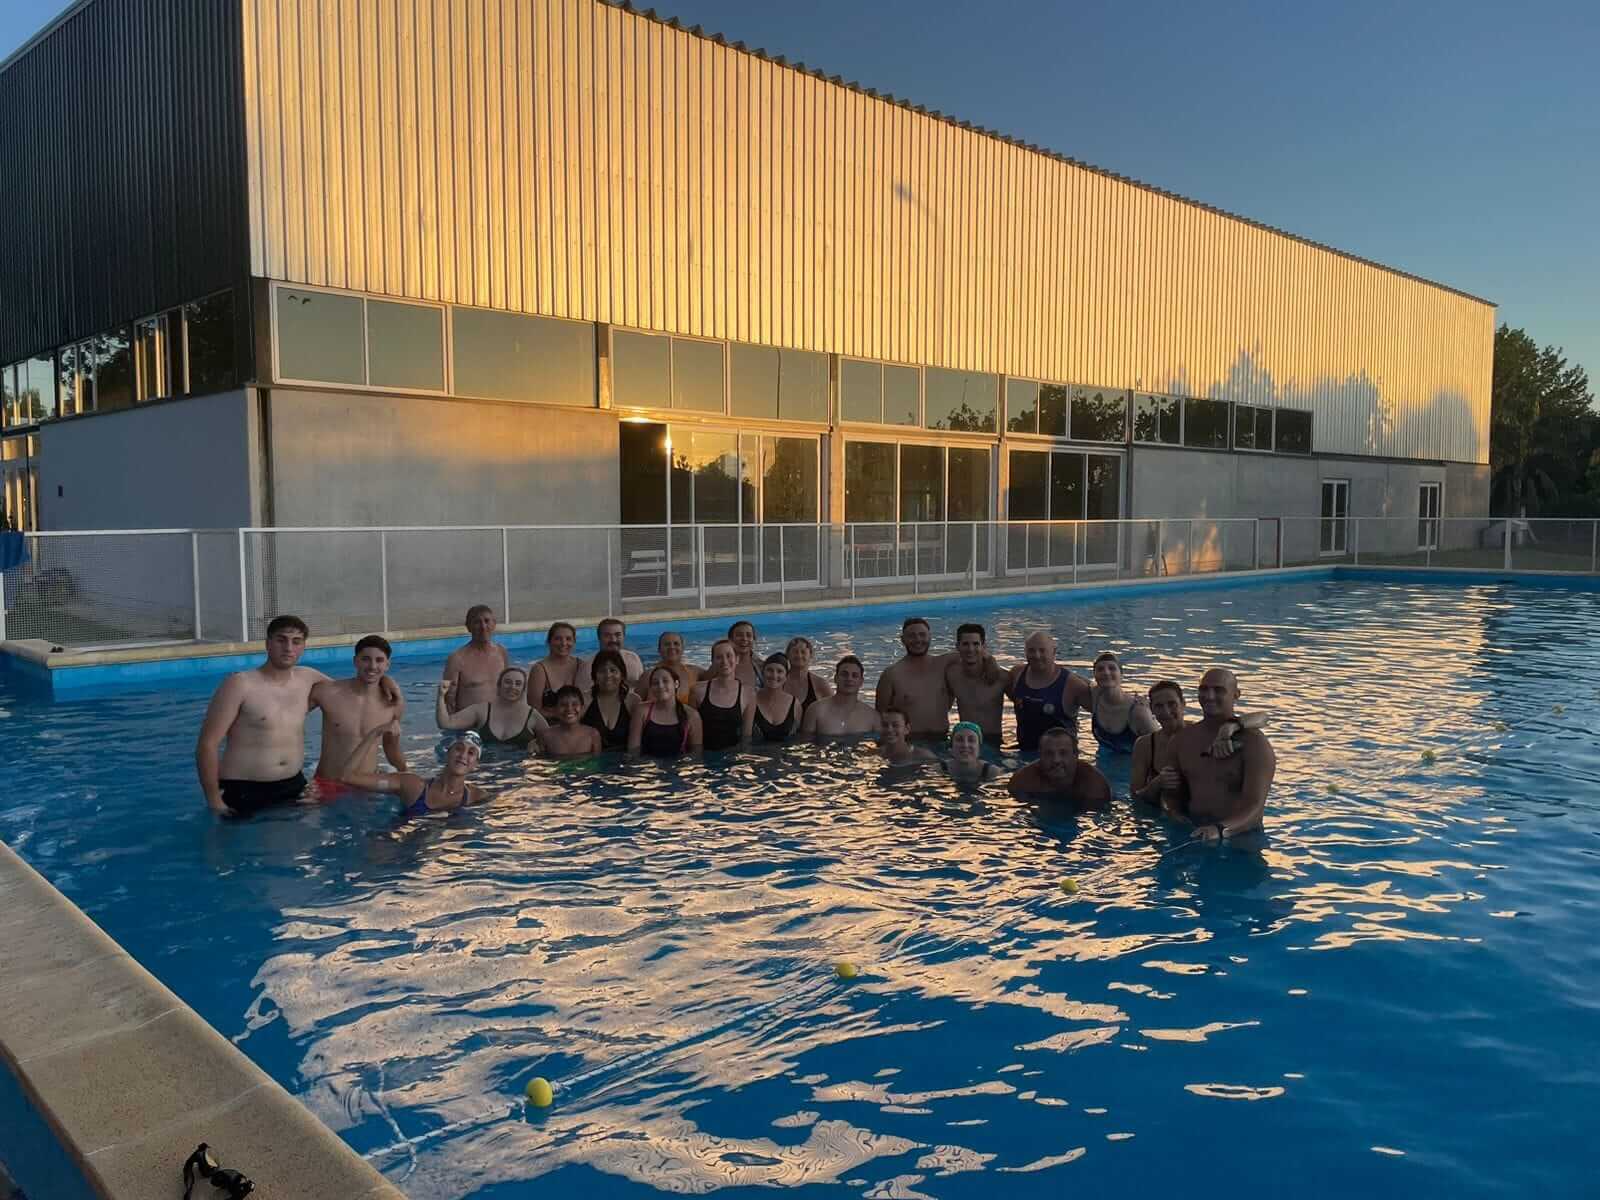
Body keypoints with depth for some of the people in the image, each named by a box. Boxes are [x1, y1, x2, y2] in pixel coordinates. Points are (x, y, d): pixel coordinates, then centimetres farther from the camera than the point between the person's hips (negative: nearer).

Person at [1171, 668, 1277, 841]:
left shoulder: (1254, 743, -6)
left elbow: (1254, 805, -16)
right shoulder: (1182, 740, 10)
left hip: (1240, 835, -3)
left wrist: (1221, 829, -33)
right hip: (1191, 831, 3)